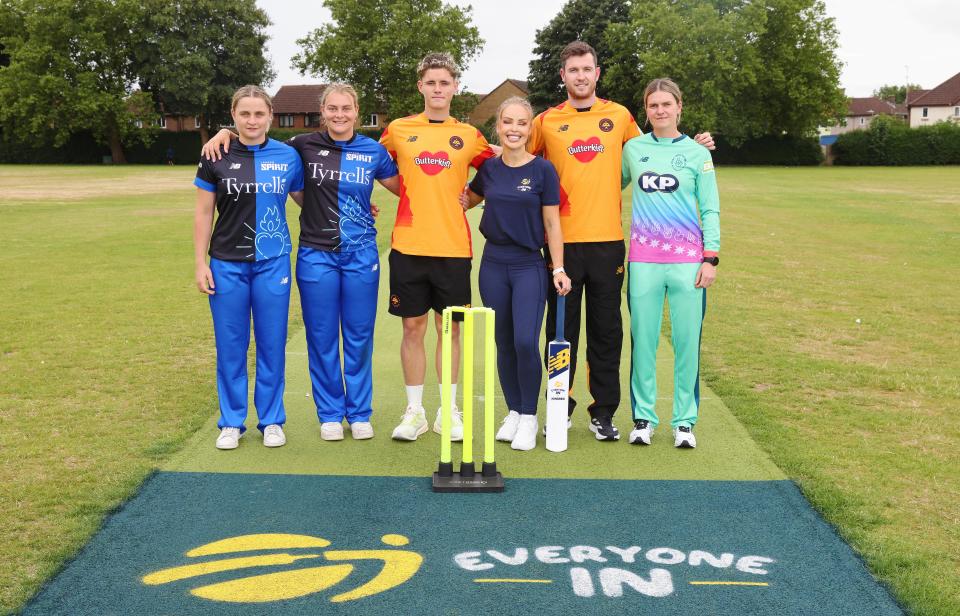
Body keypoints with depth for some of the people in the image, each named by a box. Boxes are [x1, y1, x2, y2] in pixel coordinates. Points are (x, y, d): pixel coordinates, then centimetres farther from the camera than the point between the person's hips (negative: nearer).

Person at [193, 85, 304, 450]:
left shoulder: (288, 156, 0)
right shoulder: (216, 158, -1)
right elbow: (203, 214, 3)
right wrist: (200, 264, -1)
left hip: (272, 263, 0)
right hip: (227, 265, 0)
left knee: (272, 344, 6)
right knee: (230, 346, 6)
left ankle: (271, 420, 20)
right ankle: (231, 421, 19)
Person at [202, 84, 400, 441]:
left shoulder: (373, 151, 2)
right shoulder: (305, 145, -1)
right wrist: (227, 131, -2)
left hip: (360, 254, 1)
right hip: (316, 255, 0)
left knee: (359, 337, 8)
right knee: (322, 338, 6)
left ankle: (360, 413, 21)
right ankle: (330, 414, 20)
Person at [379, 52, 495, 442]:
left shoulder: (469, 136, 5)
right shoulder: (398, 131, 5)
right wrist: (416, 198, 8)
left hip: (454, 248, 0)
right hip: (408, 245, 0)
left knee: (450, 329, 6)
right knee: (413, 328, 4)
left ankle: (449, 411, 16)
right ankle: (414, 412, 14)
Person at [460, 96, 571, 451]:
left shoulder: (542, 170, -5)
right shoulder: (489, 168, 5)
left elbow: (551, 222, -3)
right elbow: (468, 200, 23)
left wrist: (559, 268, -6)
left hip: (530, 265, -4)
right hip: (493, 264, 4)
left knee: (526, 342, -13)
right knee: (504, 343, 9)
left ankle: (529, 417, 3)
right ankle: (513, 412, 22)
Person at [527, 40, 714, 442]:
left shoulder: (619, 116, 8)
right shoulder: (546, 122, 5)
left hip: (607, 239, 1)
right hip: (562, 240, -1)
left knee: (607, 330, 5)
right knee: (561, 328, 5)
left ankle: (604, 413, 14)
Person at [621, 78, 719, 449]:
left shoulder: (697, 153, 6)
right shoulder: (633, 149, 10)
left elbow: (710, 210, 6)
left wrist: (711, 257, -3)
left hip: (687, 258, -1)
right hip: (643, 258, 1)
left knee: (687, 341, 0)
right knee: (643, 340, 3)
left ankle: (685, 421, 10)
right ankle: (643, 418, 13)